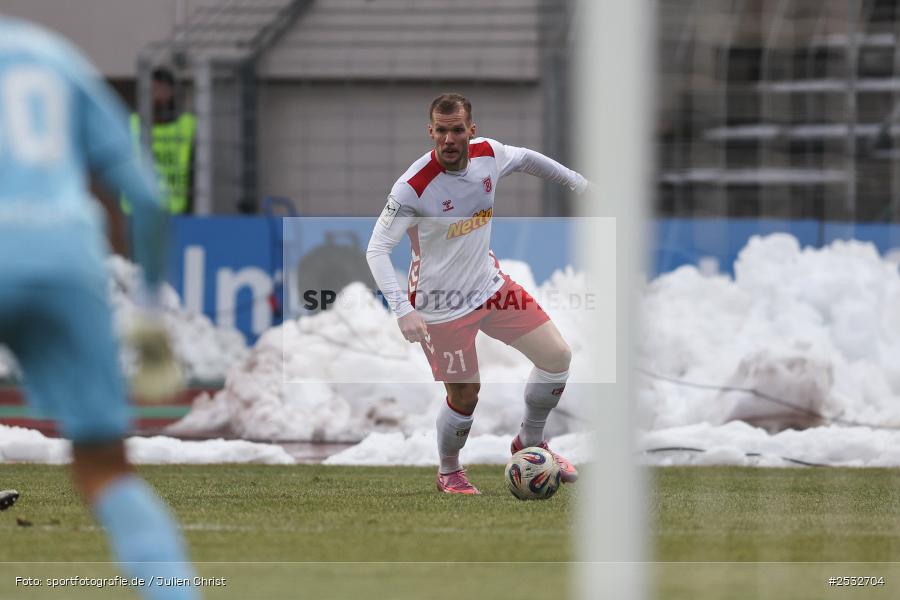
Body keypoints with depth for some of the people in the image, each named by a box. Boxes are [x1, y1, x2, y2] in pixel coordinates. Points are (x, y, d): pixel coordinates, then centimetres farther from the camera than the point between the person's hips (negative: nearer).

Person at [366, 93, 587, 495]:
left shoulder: (489, 155, -9)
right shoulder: (414, 187, -26)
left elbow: (527, 159, 15)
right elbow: (376, 250, -26)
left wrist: (577, 182, 22)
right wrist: (403, 310, -36)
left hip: (490, 284, 6)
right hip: (442, 305, -6)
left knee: (557, 356, 1)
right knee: (465, 395, 0)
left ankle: (530, 443, 25)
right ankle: (448, 473, 29)